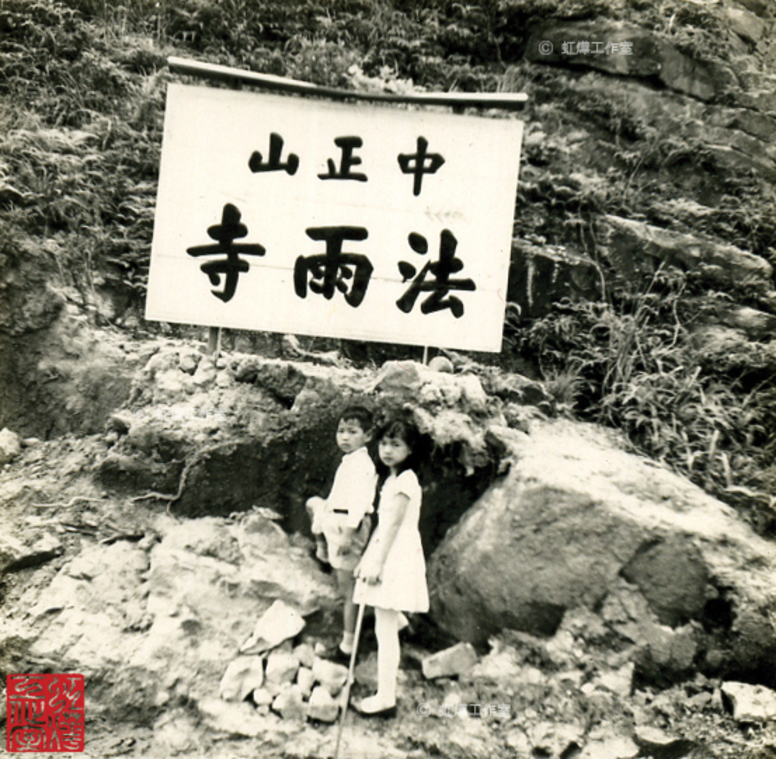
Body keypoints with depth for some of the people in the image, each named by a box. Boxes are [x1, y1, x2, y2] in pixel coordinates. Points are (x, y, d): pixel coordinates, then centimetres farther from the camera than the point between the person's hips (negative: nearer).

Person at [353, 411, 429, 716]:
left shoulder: (405, 480, -14)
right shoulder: (392, 479, 15)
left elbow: (393, 524, -20)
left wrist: (377, 563, -22)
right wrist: (366, 559, 17)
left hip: (397, 560, -9)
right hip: (385, 557, 9)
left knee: (385, 630, -3)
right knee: (386, 628, 17)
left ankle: (385, 699, 7)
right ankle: (386, 690, 30)